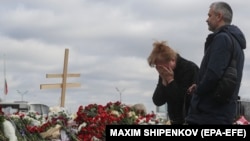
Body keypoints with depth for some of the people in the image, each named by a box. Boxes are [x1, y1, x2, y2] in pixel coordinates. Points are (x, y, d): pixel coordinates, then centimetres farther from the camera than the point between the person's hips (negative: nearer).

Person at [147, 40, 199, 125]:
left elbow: (185, 100, -21)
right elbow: (157, 101, -1)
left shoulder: (190, 69, -14)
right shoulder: (164, 73, 4)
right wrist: (164, 81, -13)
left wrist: (170, 80, -19)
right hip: (176, 121, 6)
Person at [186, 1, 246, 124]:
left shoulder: (221, 38, -12)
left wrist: (198, 89, -5)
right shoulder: (236, 41, 20)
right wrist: (200, 87, 10)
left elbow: (213, 73, -22)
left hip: (208, 113, -10)